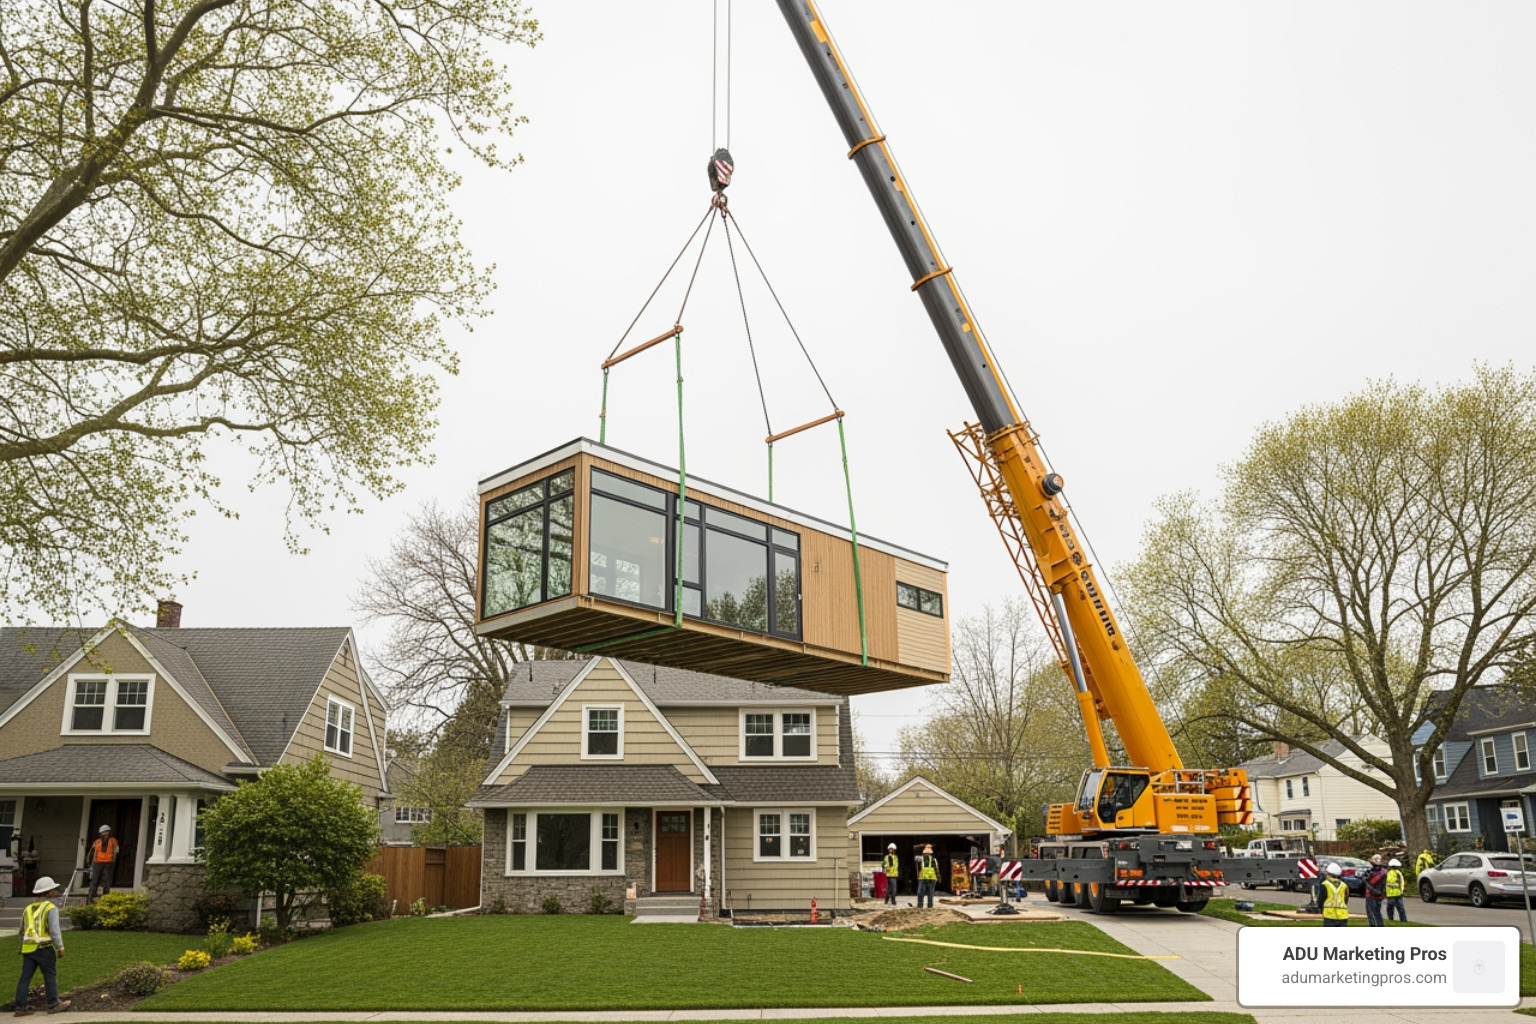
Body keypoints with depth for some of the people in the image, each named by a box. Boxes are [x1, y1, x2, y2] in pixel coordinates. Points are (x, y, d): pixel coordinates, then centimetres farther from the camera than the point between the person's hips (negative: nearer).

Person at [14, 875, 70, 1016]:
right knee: (50, 976, 4)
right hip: (45, 948, -6)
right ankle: (53, 1004, 9)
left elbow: (23, 931, 18)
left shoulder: (28, 908, 12)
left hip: (28, 949, 6)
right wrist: (60, 947, -9)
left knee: (25, 977, 7)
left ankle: (20, 1007, 6)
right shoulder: (51, 908, -10)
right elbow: (54, 930, -16)